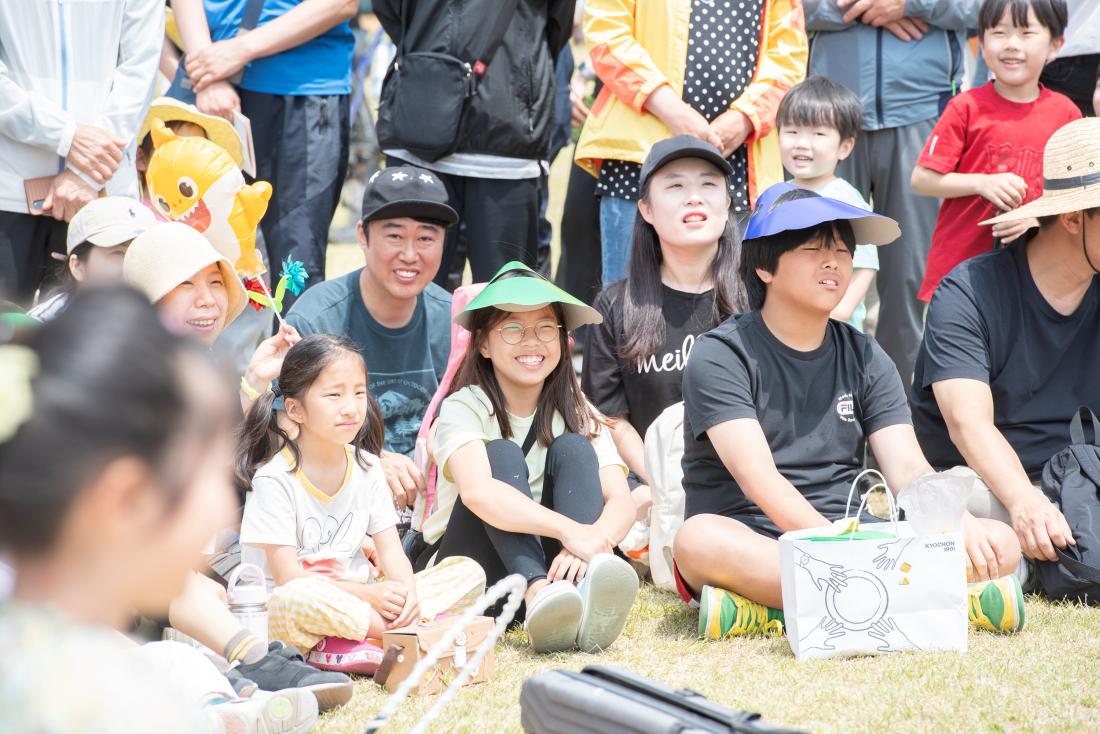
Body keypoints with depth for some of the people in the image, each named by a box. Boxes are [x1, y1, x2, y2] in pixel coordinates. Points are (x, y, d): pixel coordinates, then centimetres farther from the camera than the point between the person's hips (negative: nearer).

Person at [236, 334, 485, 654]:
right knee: (295, 601, -43)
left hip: (355, 602, 6)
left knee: (469, 573, -5)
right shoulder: (274, 478, -11)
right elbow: (288, 578, -16)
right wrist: (368, 594, -23)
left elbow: (391, 552, 5)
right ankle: (403, 628, -27)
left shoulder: (367, 468, 7)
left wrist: (407, 592, -18)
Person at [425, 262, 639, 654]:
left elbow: (621, 501, -15)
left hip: (552, 560, 3)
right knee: (502, 455, -25)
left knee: (572, 448, -18)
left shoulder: (577, 414, 2)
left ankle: (589, 594, -45)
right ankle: (538, 594, -51)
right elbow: (476, 491, -32)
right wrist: (569, 529, -48)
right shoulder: (464, 408, -10)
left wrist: (594, 541, -40)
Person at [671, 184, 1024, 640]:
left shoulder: (865, 359, 13)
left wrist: (961, 526, -21)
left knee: (1000, 545, -16)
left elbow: (908, 467, 1)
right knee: (699, 540, -39)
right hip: (753, 546, -5)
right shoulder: (720, 356, -3)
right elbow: (758, 477, -17)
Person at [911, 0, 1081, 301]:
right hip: (957, 263, -1)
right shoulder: (967, 107, -4)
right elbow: (921, 179, -5)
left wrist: (1038, 220, -12)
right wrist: (982, 183, -17)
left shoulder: (1065, 113, 3)